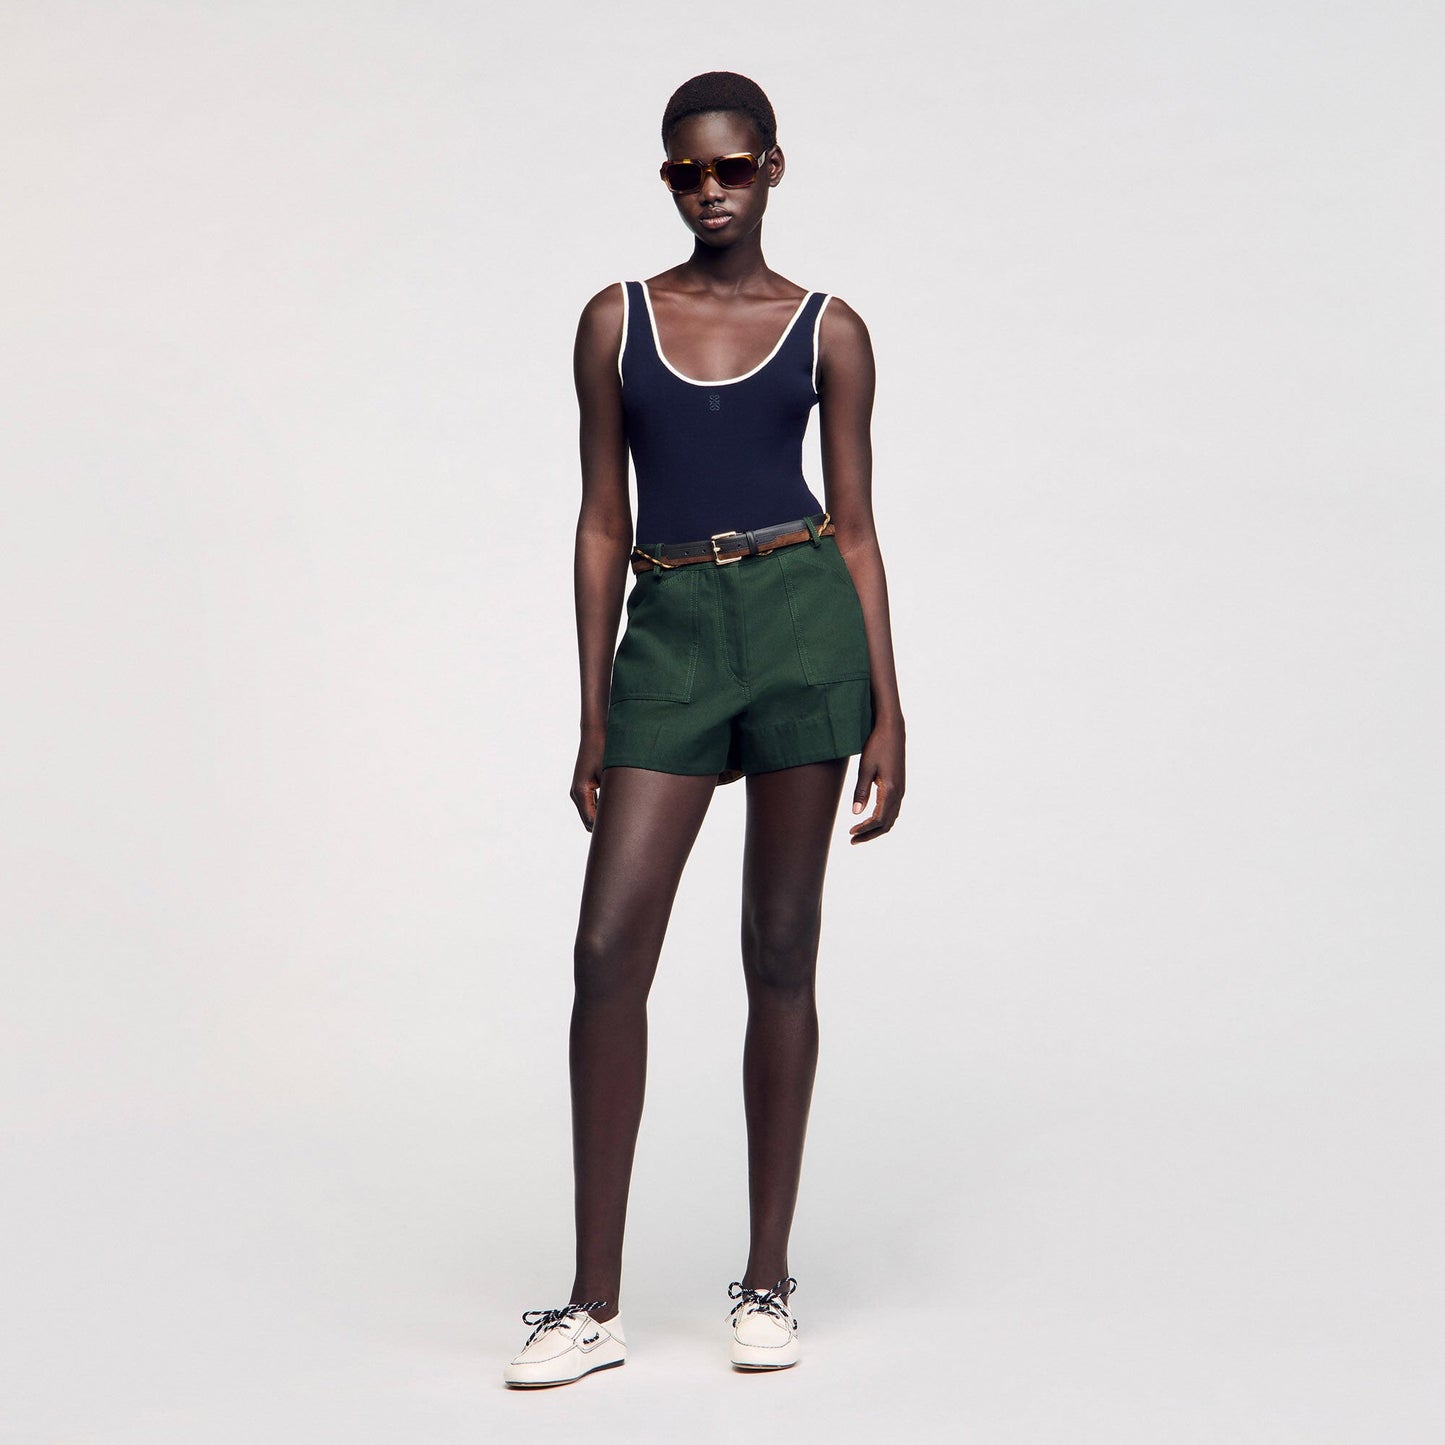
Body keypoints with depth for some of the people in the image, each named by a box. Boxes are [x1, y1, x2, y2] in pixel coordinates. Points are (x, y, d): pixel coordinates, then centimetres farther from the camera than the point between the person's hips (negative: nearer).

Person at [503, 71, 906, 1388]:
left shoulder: (828, 331, 7)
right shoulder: (617, 322, 10)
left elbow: (855, 525, 6)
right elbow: (603, 524, 9)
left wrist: (887, 710, -2)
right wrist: (592, 719, 5)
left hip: (804, 624, -1)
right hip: (670, 637, 1)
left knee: (781, 949, 4)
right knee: (609, 952, -6)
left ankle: (768, 1278, 17)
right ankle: (596, 1304, 4)